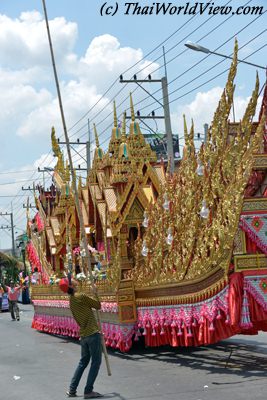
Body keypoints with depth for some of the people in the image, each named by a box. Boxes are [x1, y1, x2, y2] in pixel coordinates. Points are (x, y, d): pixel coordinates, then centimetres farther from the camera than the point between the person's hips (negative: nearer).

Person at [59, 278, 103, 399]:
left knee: (83, 362, 19)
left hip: (83, 335, 8)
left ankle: (72, 390, 18)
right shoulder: (81, 296, -12)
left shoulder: (71, 302, 12)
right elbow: (98, 306, -4)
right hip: (93, 333, -8)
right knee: (96, 362, 0)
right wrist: (96, 293, 9)